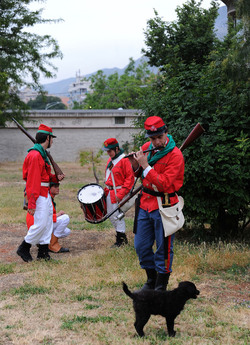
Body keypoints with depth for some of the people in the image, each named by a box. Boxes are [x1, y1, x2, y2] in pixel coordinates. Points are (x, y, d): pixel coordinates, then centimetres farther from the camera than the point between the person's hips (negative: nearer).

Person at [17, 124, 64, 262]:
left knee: (48, 223, 11)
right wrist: (31, 204, -23)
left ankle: (43, 251, 17)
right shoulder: (35, 156, -18)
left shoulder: (41, 154, 15)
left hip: (46, 195, 10)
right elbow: (32, 181, -22)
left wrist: (55, 177, 7)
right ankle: (23, 249, 4)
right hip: (39, 196, -10)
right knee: (40, 224, -9)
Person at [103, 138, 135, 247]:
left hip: (119, 192, -9)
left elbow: (130, 178, -16)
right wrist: (106, 189, 13)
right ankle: (122, 235, 27)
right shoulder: (110, 160, 12)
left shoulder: (124, 160, -14)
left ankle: (120, 240, 6)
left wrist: (121, 194, -19)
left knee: (118, 215, -5)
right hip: (110, 192, 9)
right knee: (110, 215, 13)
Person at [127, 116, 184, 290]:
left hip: (163, 206, -7)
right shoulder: (146, 148, 4)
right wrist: (135, 165, -3)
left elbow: (164, 184, -24)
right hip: (145, 203, 7)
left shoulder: (175, 155, -16)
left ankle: (161, 286, 16)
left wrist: (146, 166, -23)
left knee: (163, 248, 4)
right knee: (141, 247, 13)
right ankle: (151, 280, 32)